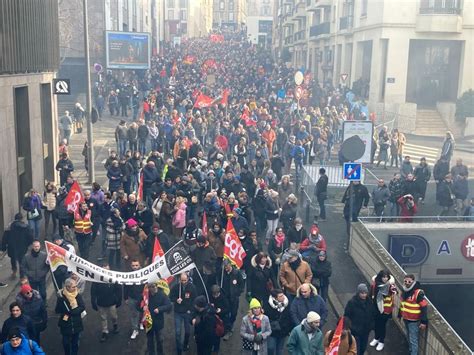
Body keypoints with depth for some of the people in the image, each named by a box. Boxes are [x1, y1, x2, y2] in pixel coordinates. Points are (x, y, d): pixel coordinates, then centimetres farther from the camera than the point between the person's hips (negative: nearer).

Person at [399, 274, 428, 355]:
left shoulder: (418, 293, -22)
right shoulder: (404, 292, 4)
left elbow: (424, 307, -22)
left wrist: (424, 321, -24)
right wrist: (399, 315, 23)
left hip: (414, 321, -8)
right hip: (406, 319, 8)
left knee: (413, 340, -5)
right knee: (409, 338, 25)